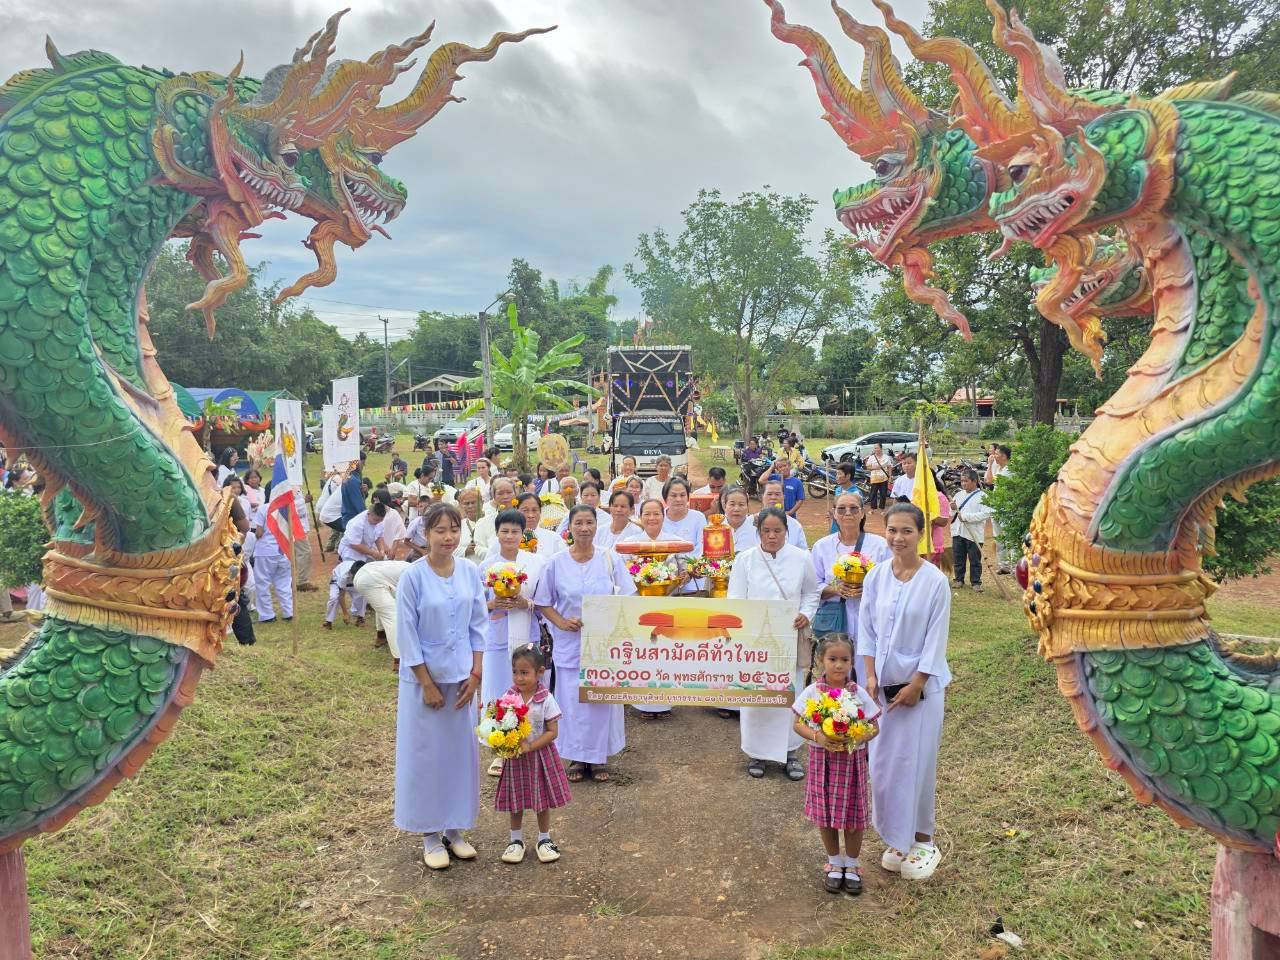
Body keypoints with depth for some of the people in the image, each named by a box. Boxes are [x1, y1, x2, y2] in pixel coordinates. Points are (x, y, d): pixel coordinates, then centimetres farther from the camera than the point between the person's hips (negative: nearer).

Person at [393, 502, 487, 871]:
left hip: (462, 677, 4)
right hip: (424, 677, -4)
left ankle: (455, 830, 26)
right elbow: (407, 634, -11)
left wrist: (475, 674, -1)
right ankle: (430, 836, 20)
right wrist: (427, 684, -11)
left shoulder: (470, 572, -1)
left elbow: (478, 626, 5)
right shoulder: (413, 576, -13)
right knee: (426, 754, 5)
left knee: (462, 751, 11)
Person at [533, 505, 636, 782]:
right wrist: (561, 622, -12)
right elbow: (543, 603, 4)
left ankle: (599, 757, 22)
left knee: (602, 699, 6)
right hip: (570, 643, 0)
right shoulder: (556, 563, -1)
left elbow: (626, 600, 2)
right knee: (571, 700, 5)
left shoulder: (611, 559, 0)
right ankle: (575, 757, 21)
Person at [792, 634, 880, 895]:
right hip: (822, 759, 0)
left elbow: (874, 727, -3)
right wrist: (817, 736, -23)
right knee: (825, 815, 11)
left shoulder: (859, 693, -9)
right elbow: (798, 724, -5)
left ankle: (852, 864, 31)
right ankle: (834, 862, 32)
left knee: (853, 814, 9)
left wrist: (859, 738, -22)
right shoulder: (812, 692, -10)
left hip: (852, 760, 0)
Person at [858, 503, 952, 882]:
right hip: (883, 683, 4)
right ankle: (897, 839, 25)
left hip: (920, 684, -4)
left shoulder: (935, 581, -12)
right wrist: (870, 676, -3)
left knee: (916, 763, 2)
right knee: (883, 764, 9)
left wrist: (916, 685, -12)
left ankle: (922, 842, 20)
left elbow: (936, 640, -10)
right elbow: (867, 630, 4)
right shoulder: (875, 577, 0)